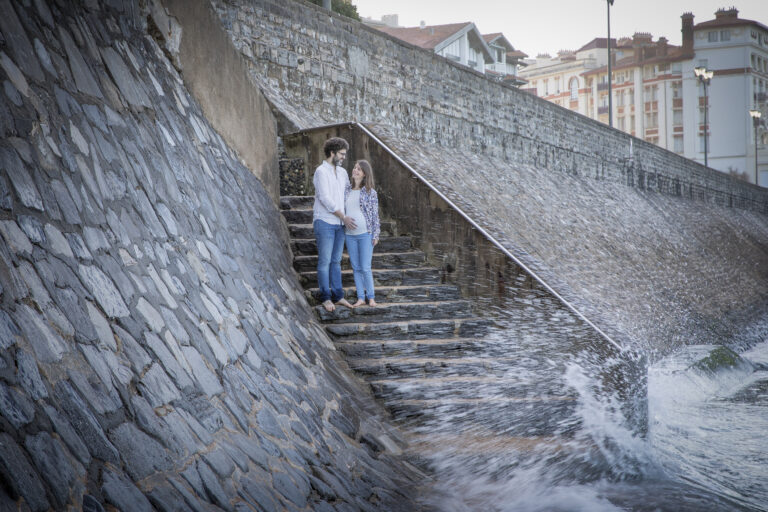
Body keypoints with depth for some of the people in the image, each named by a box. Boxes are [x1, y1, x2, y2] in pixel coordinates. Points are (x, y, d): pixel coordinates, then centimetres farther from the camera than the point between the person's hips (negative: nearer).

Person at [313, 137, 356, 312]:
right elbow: (325, 199, -17)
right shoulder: (321, 171, -11)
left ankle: (337, 295, 16)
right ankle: (325, 297, 7)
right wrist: (344, 217, -13)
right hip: (325, 222, -7)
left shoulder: (342, 172, 13)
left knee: (336, 261, 11)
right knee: (325, 261, -1)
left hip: (339, 224, 7)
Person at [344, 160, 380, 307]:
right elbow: (341, 210, 14)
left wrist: (376, 235, -6)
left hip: (365, 234, -4)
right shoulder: (346, 190, 7)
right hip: (350, 234, 4)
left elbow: (375, 214, -3)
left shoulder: (370, 192, -4)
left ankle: (371, 297, 12)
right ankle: (360, 298, 15)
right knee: (356, 268, 7)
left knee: (365, 268, -3)